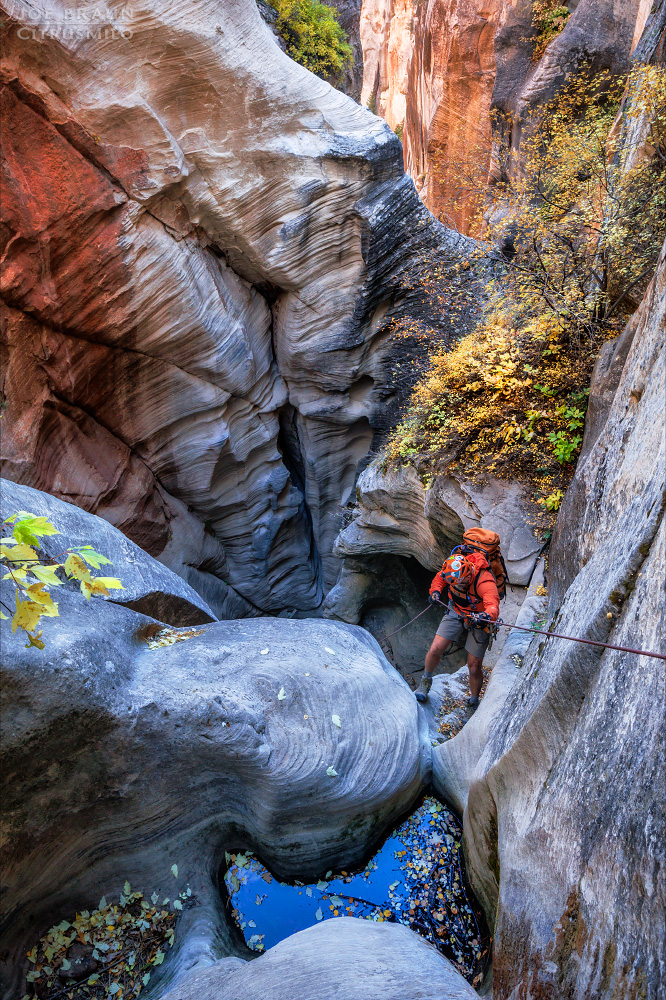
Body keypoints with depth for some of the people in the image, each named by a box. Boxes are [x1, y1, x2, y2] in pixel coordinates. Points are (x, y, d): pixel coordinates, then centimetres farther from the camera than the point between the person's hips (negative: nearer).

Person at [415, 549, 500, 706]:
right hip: (456, 612, 3)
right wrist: (435, 591, -15)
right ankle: (426, 681, 21)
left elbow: (493, 606, -46)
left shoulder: (485, 581, -35)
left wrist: (486, 615, -67)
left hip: (478, 618, -3)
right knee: (436, 649, -8)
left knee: (474, 666, -2)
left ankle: (474, 702, 25)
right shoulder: (450, 568, -20)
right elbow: (439, 578, 3)